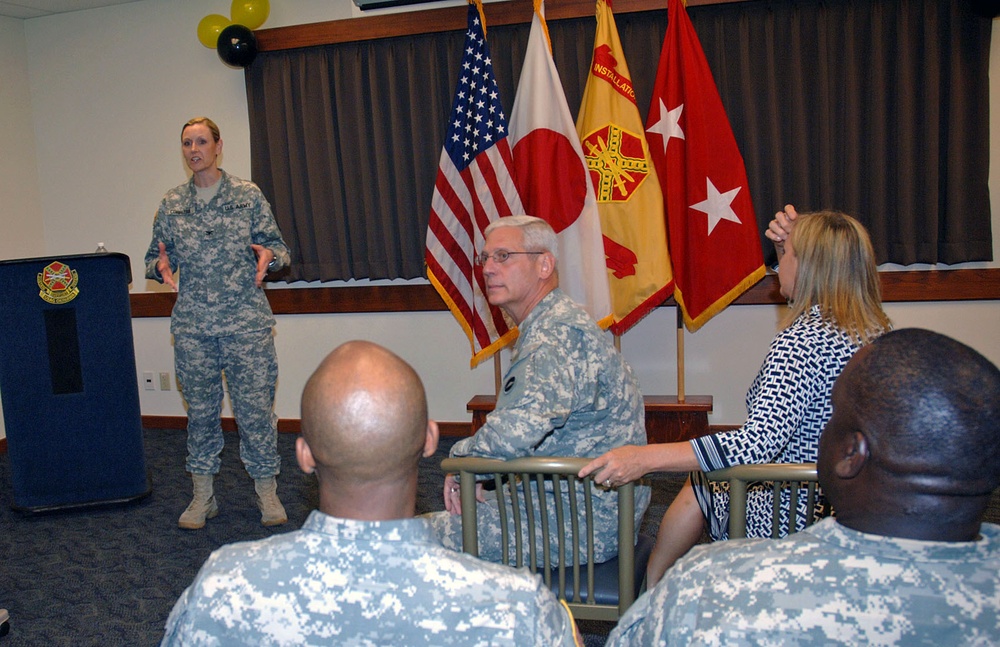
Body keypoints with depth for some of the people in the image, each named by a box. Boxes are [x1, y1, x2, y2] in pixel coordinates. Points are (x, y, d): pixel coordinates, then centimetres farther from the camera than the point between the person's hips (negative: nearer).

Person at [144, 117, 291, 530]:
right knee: (201, 408, 9)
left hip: (246, 321, -2)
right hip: (193, 325, 3)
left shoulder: (247, 195, 2)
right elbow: (155, 258, 14)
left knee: (255, 406, -1)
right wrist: (161, 267, -9)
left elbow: (277, 247, 5)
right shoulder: (171, 204, 9)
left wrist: (268, 256, -18)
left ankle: (267, 493, 14)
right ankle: (203, 496, 24)